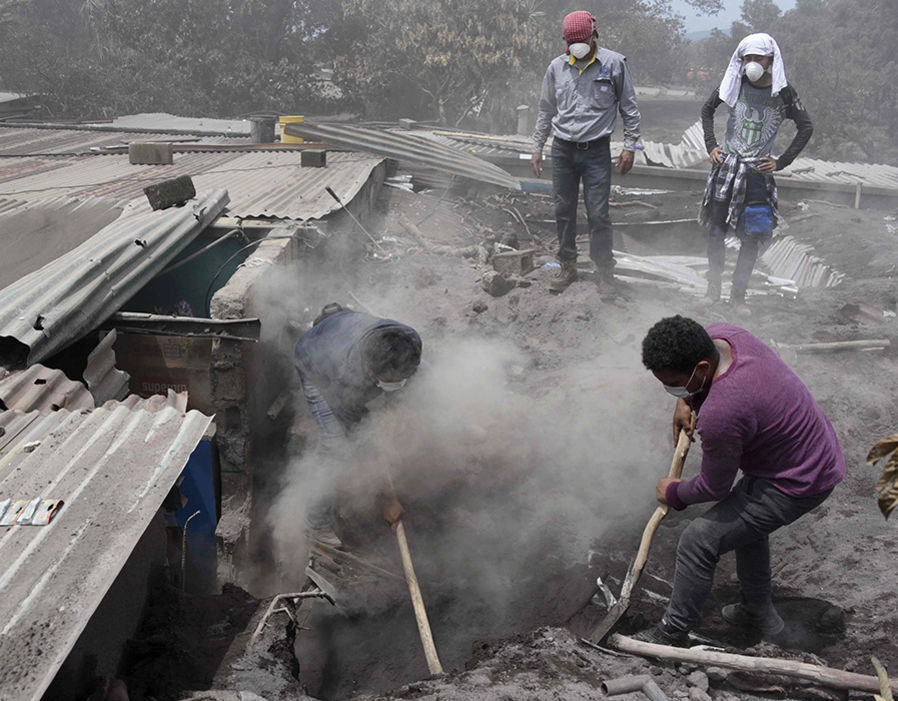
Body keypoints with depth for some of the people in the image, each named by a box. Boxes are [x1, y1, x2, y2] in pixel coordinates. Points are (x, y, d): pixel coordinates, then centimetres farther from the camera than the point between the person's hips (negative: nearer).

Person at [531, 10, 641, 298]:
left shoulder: (613, 63, -2)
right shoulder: (557, 67, 6)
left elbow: (629, 108, 4)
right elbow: (546, 111, 16)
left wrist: (629, 146, -1)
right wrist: (537, 148, 15)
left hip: (596, 151, -3)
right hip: (562, 149, 3)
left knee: (598, 214, -5)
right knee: (563, 211, 8)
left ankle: (605, 273, 8)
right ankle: (568, 266, 23)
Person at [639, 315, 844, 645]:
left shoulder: (719, 414, -37)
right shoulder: (717, 335, -13)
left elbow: (714, 487, -17)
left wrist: (674, 493, 1)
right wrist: (686, 400, 5)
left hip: (798, 485, -10)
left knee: (698, 541, -7)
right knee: (746, 522, 30)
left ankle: (672, 635, 10)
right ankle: (759, 611, 48)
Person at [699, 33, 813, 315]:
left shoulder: (782, 92, -3)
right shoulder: (735, 84, 0)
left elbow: (806, 127, 6)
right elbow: (707, 110, 16)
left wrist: (781, 162, 0)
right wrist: (711, 145, 5)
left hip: (757, 173, -1)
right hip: (725, 168, 1)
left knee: (751, 238, -1)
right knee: (715, 232, 4)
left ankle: (738, 297, 10)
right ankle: (713, 290, 19)